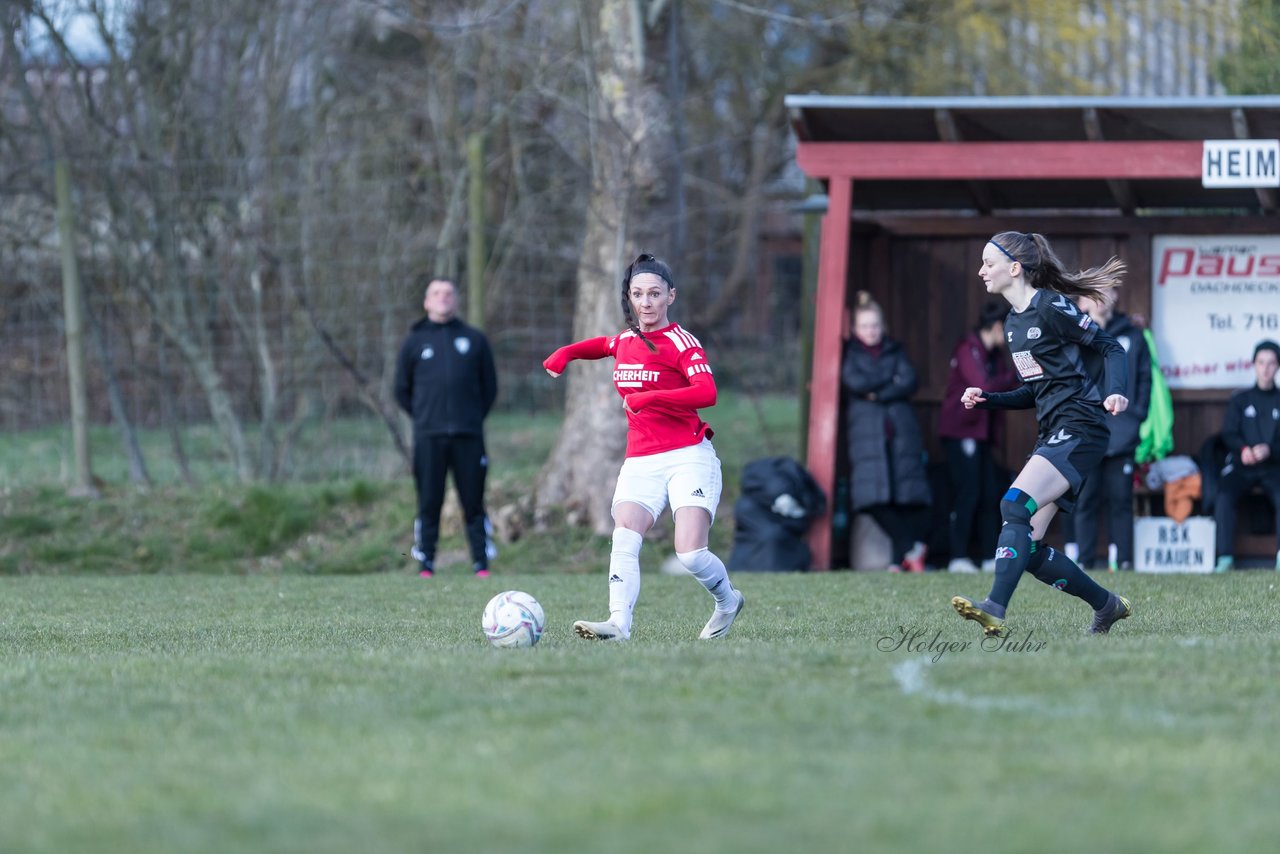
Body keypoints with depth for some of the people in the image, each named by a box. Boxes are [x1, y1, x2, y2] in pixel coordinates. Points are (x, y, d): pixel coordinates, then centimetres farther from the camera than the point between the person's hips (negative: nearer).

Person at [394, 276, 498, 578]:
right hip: (428, 438, 0)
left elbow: (489, 386, 16)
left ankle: (481, 563, 3)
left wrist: (474, 416, 7)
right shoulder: (414, 342, 10)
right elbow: (402, 390, 14)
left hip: (469, 436, 0)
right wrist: (424, 417, 7)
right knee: (429, 503, -2)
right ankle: (425, 565, 3)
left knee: (473, 502, -1)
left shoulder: (475, 340, 11)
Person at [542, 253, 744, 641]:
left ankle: (727, 602, 17)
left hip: (688, 458, -5)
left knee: (691, 553, -14)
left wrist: (650, 398, -30)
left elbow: (706, 392, -22)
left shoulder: (681, 342, -6)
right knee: (624, 539, -20)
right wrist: (565, 354, 23)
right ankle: (619, 623, -32)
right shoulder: (626, 340, 14)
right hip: (640, 462, 5)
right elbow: (603, 345, 41)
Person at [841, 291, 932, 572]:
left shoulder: (895, 351, 16)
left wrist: (877, 393, -6)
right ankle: (911, 548, -4)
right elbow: (854, 381, -6)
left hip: (901, 426, 1)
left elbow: (909, 382, 2)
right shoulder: (850, 354, 12)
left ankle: (899, 559, -3)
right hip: (867, 430, -1)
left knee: (909, 495, -9)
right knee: (874, 497, -14)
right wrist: (891, 380, -1)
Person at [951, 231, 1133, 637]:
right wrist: (987, 399, 10)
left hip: (1080, 429, -9)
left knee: (1015, 506, -26)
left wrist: (1115, 392, -25)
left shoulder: (1051, 307, -8)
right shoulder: (1013, 323, 18)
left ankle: (994, 610, -38)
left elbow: (1111, 348, -7)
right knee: (1027, 547, 1)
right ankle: (1107, 605, 16)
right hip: (1054, 434, 9)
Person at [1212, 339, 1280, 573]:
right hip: (1241, 465, 1)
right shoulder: (1240, 400, 14)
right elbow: (1229, 433, 5)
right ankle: (1225, 558, -29)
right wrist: (1243, 449, -17)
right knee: (1224, 495, -29)